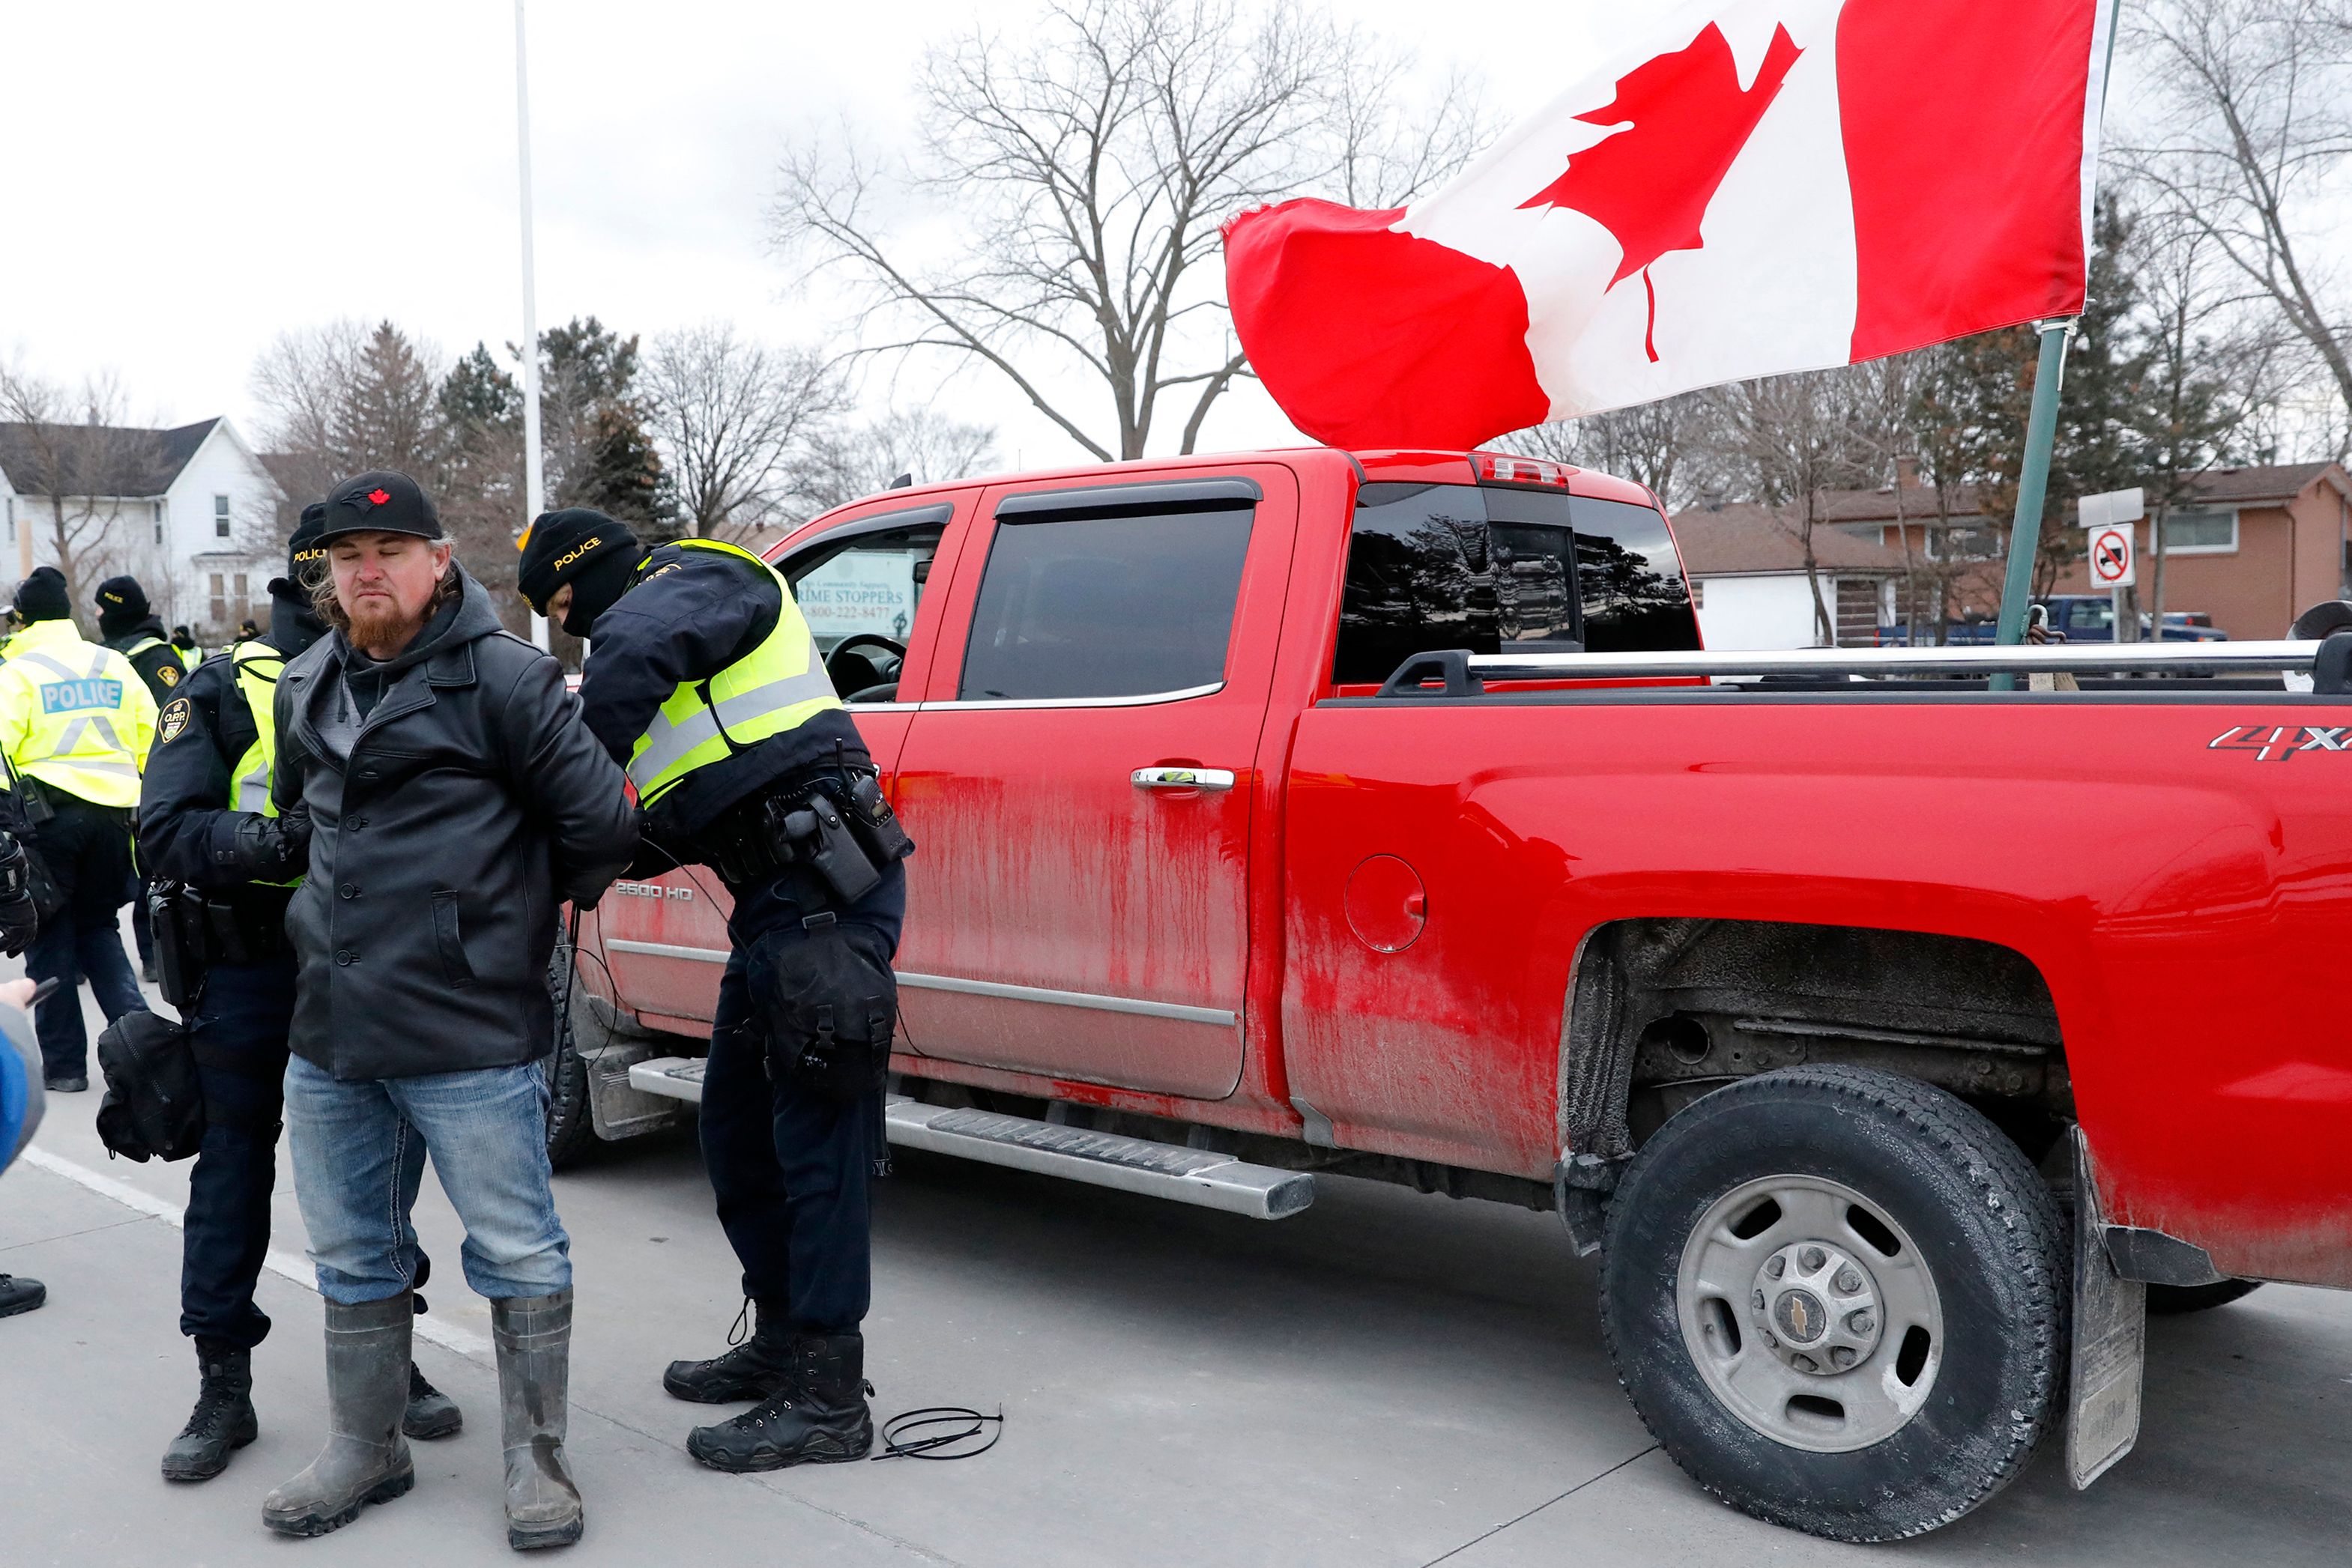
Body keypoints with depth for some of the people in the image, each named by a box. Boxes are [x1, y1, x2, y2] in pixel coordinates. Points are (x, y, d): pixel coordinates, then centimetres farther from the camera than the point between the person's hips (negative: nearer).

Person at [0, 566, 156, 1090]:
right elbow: (153, 740, 10)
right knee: (99, 927, 17)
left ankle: (64, 1062, 11)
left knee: (50, 936, 7)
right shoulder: (115, 665, 10)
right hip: (112, 812, 4)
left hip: (47, 812, -4)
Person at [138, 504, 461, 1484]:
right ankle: (224, 1392, 20)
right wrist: (269, 842, -27)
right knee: (233, 1175, 7)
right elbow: (166, 831, -11)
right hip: (250, 973, -2)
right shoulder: (224, 693, -1)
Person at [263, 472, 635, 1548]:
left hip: (469, 1037, -7)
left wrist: (534, 904, 5)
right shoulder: (306, 687, 12)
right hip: (328, 1036, 7)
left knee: (517, 1254, 3)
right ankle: (365, 1451, 34)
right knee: (353, 1257, 18)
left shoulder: (503, 678, -11)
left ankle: (536, 1462, 17)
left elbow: (601, 822, -11)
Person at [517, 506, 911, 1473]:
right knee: (739, 1134, 17)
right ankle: (783, 1344, 31)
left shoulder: (695, 579, -4)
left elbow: (637, 648, -31)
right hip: (783, 897, 11)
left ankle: (827, 1398, 3)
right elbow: (696, 811, 22)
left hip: (824, 887, -10)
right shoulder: (665, 614, 24)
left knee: (815, 1139, -6)